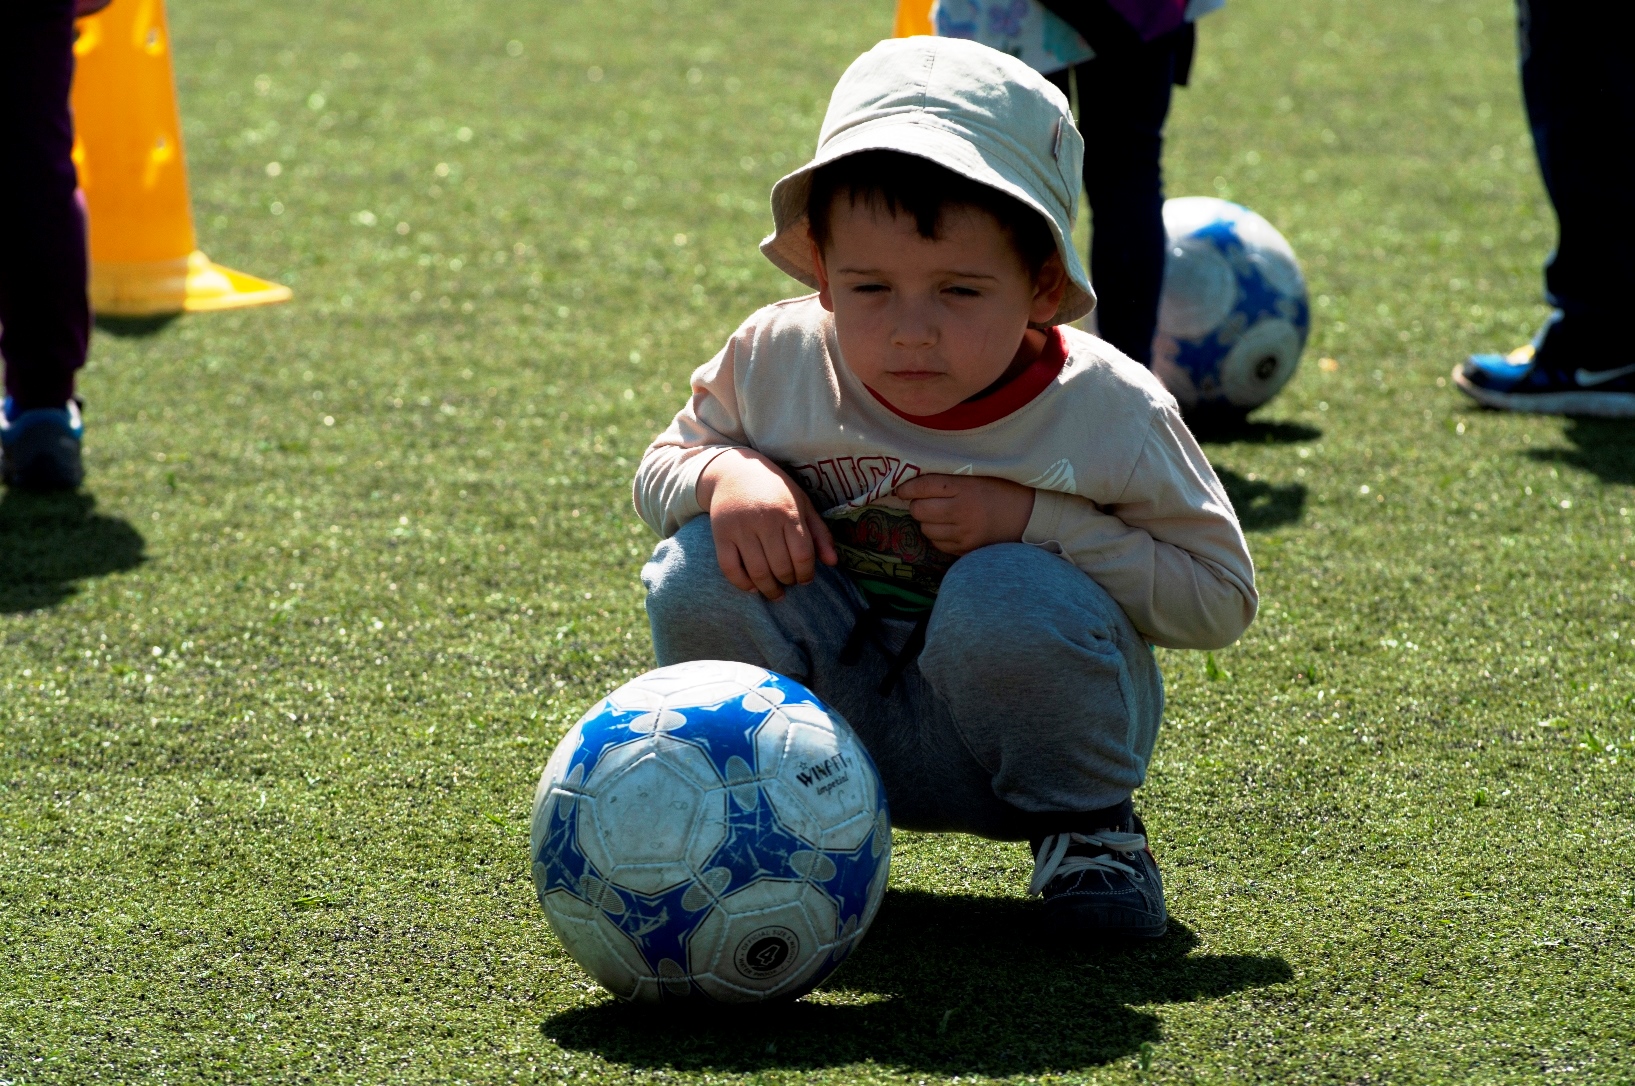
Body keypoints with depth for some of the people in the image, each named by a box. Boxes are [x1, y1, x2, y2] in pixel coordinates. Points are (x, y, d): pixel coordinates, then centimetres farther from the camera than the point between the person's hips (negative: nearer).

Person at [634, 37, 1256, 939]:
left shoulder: (1109, 410, -17)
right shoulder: (775, 361, -10)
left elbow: (1219, 599, -12)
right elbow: (662, 466, 7)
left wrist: (1031, 522, -25)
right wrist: (724, 476, -20)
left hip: (1019, 720, -2)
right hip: (842, 723, 2)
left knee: (1008, 598, -35)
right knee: (699, 572, -22)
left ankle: (1087, 825, -6)